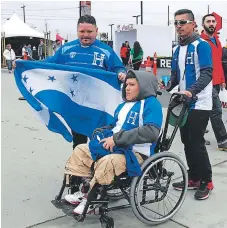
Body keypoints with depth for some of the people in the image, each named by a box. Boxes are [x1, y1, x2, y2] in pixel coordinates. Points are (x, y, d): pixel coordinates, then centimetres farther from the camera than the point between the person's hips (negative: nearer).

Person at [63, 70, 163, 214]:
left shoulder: (151, 103, -12)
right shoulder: (124, 105, 16)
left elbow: (151, 132, -27)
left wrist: (117, 138, -25)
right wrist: (102, 132, 4)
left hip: (136, 153, -9)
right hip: (115, 146, 10)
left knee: (106, 162, -35)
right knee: (80, 150, 7)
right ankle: (84, 189, 4)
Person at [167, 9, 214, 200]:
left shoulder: (202, 45, -9)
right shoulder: (177, 49, 12)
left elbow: (207, 73, -19)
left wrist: (192, 91, -33)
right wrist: (166, 86, -4)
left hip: (199, 104, -7)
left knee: (197, 143, -5)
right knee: (187, 142, 10)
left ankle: (206, 181, 10)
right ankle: (194, 178, 22)